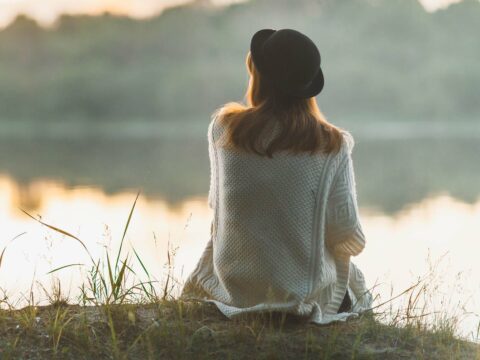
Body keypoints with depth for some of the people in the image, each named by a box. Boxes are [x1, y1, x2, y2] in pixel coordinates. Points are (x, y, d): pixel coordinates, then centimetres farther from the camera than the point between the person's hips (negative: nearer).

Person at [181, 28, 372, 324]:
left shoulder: (223, 127, -9)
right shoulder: (332, 145, -14)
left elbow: (216, 203, 4)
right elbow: (350, 237, -11)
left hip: (234, 285, 2)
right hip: (306, 290, -1)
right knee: (356, 285, 33)